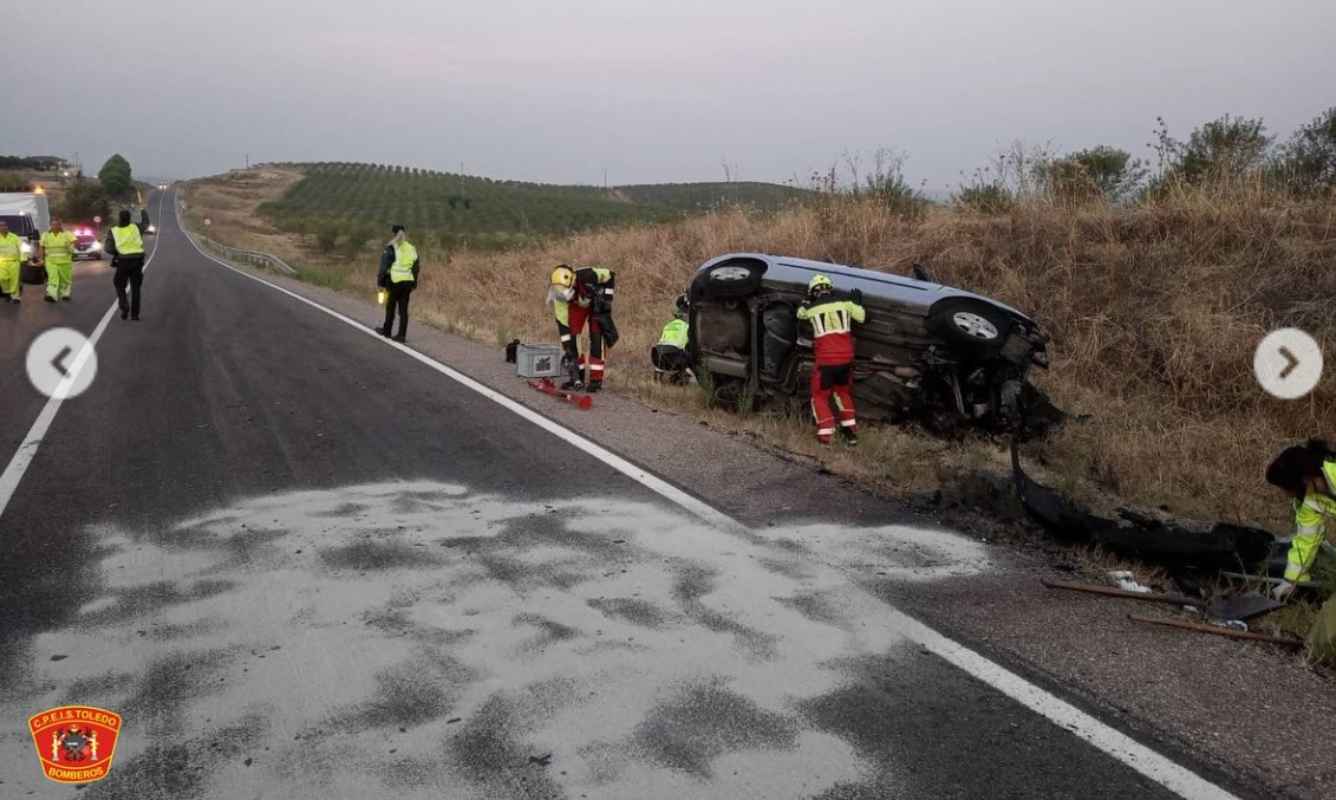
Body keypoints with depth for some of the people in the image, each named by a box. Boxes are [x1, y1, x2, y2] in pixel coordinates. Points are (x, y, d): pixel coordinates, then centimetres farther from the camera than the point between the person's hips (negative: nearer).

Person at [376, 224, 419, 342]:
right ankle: (401, 334, 3)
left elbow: (385, 266, -9)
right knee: (403, 309, 5)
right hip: (408, 282, 4)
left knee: (390, 307, 11)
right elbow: (416, 268, 11)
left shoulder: (391, 248, -7)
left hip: (395, 282, -4)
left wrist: (381, 281, -2)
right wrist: (414, 283, 17)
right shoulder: (412, 248, 8)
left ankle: (387, 331, 23)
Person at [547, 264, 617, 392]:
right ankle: (577, 377, 3)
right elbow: (562, 323, -26)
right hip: (577, 305, 3)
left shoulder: (586, 276, -42)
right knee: (571, 335, -10)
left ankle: (596, 378, -10)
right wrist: (567, 349, -27)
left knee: (596, 336, -16)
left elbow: (610, 276, -21)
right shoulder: (559, 294, -32)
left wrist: (607, 299, -21)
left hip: (597, 301, -2)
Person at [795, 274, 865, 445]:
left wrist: (807, 300, 36)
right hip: (846, 358, 3)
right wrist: (858, 302, 24)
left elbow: (800, 313, 21)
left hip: (826, 360, -3)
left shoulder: (811, 309, 1)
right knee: (843, 392, 24)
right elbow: (862, 316, 7)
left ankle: (825, 434, -1)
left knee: (820, 395, 11)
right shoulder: (845, 304, 2)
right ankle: (851, 430, 24)